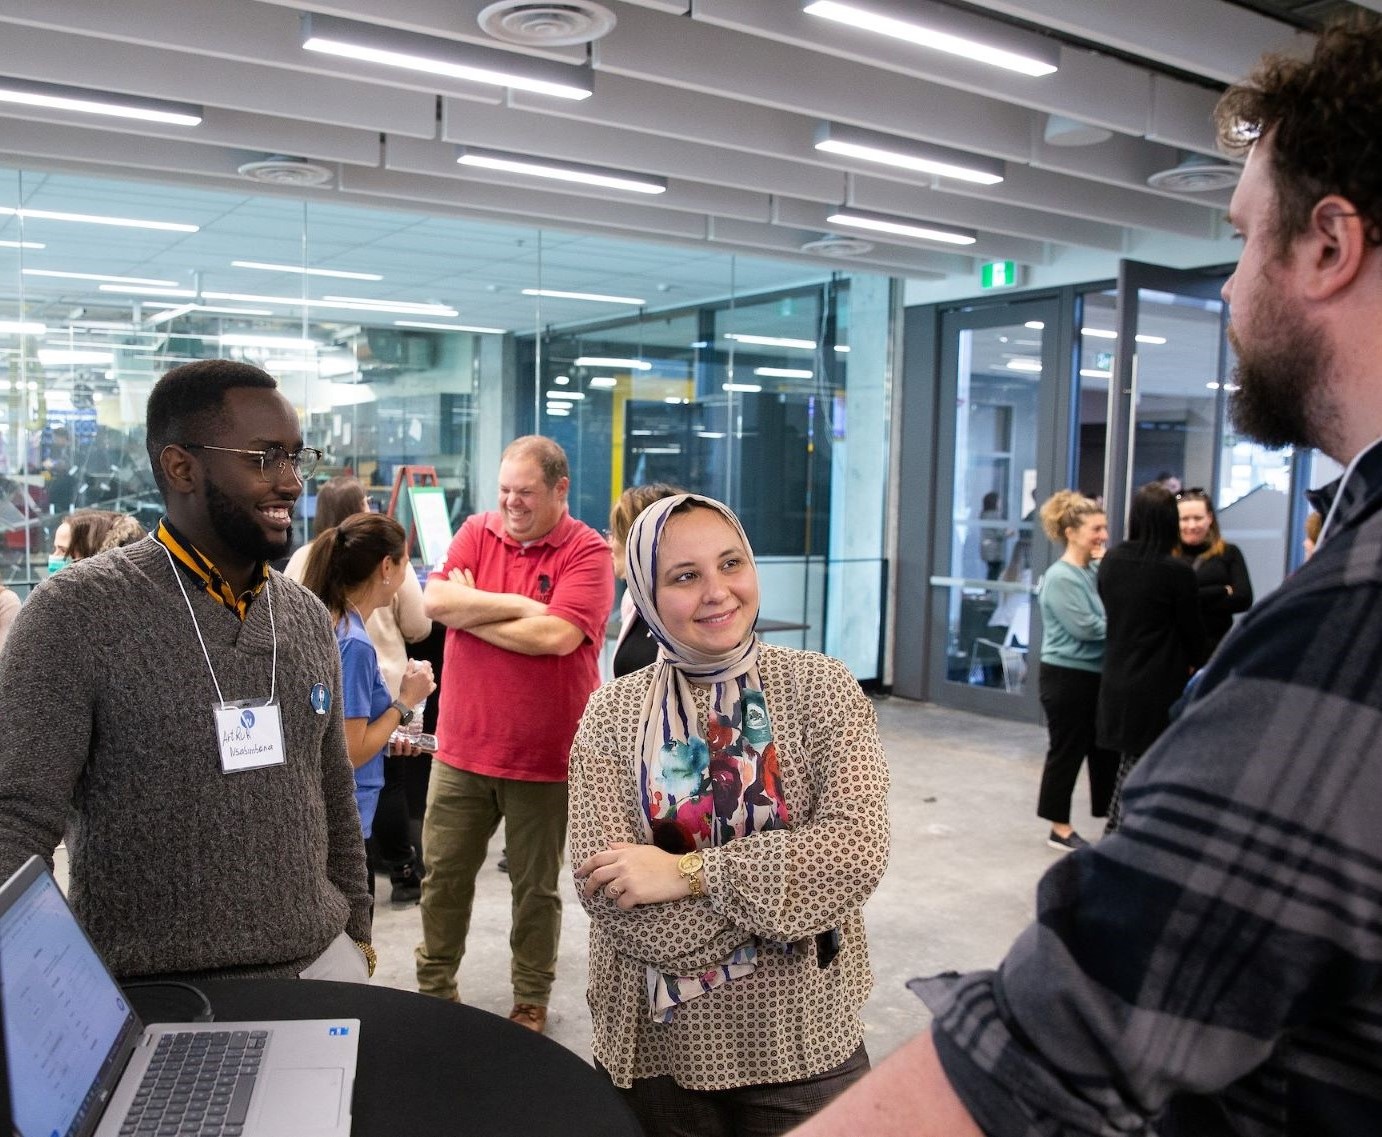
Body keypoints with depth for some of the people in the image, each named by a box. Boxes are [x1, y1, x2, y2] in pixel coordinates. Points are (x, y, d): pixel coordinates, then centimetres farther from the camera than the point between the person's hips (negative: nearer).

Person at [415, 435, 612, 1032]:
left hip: (545, 756, -3)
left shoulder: (588, 552, -9)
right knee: (443, 874, 14)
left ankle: (531, 1002, 30)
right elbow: (435, 600, -9)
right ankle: (433, 989, 33)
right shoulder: (476, 532, 4)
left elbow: (558, 635, -22)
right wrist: (522, 606, -14)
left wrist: (470, 610, -12)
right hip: (461, 748, 4)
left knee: (536, 886, 12)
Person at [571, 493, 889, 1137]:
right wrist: (789, 895, -18)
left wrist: (687, 872, -19)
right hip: (658, 1044, 0)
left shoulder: (821, 688, -6)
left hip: (801, 1041, 0)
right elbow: (603, 889, -13)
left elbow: (856, 849, -17)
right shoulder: (612, 714, -5)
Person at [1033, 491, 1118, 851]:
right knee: (1067, 751, 2)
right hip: (1067, 676, -8)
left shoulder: (1096, 570, 8)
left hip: (1098, 673, 8)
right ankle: (1060, 828, 14)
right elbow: (1086, 628, -20)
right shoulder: (1060, 577, -15)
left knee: (1106, 748, 12)